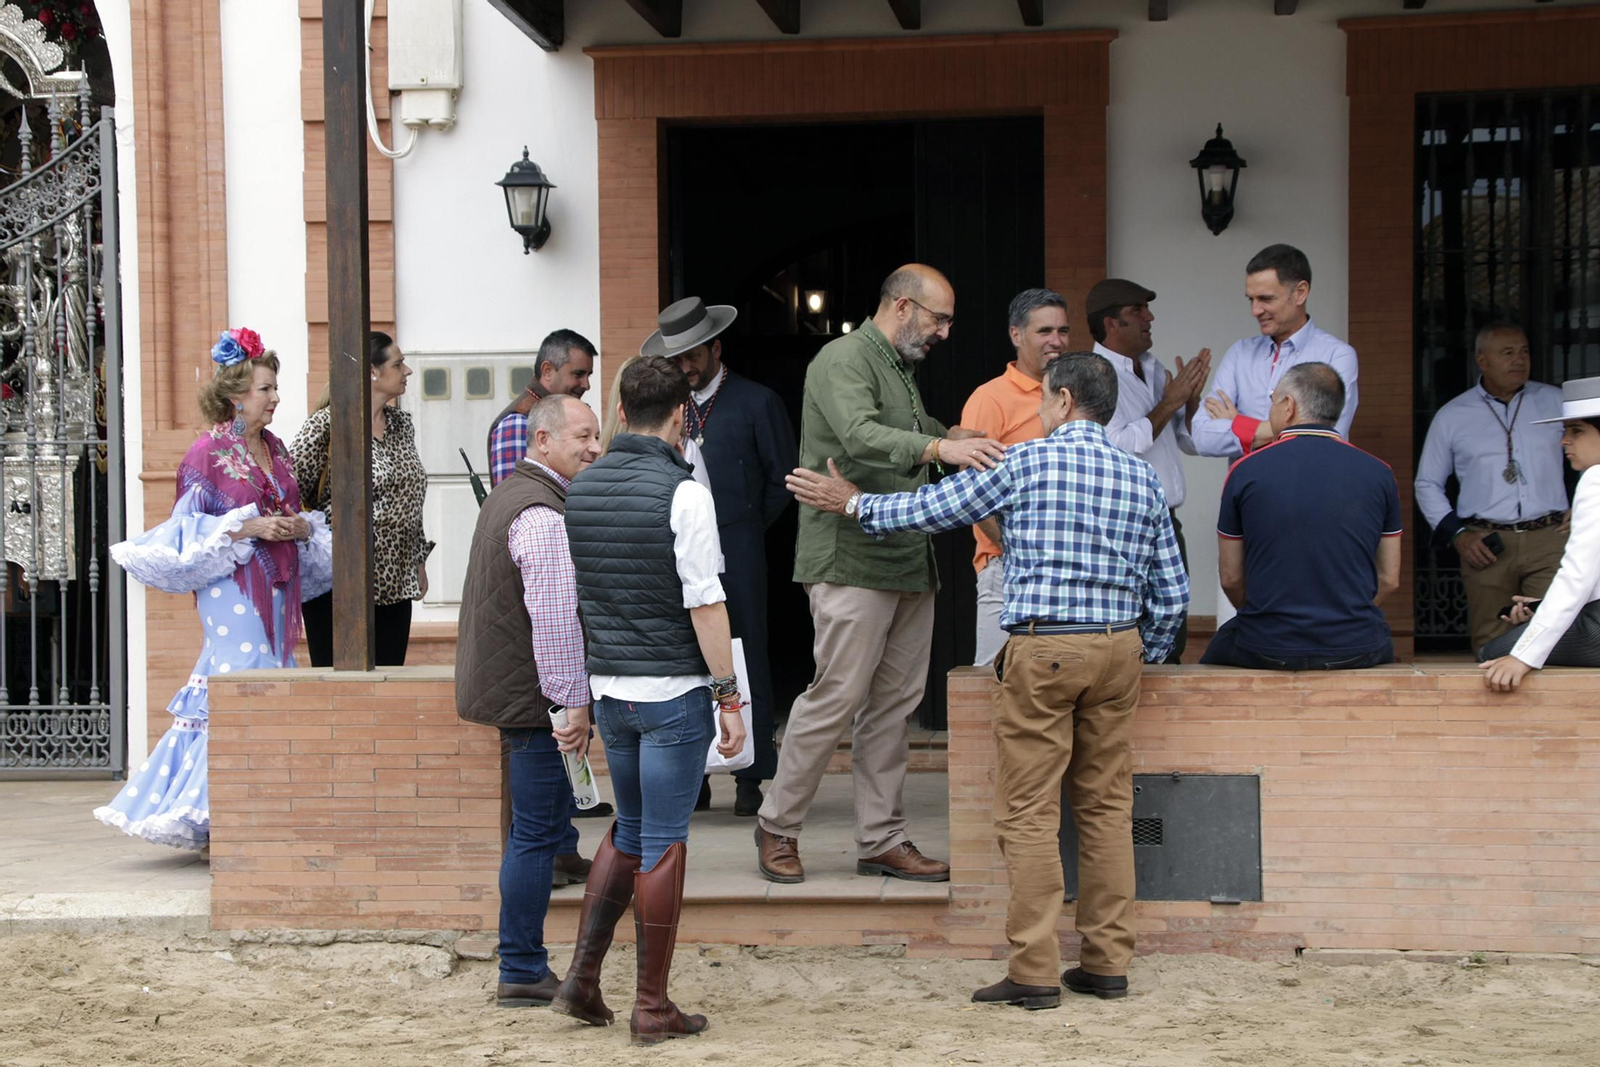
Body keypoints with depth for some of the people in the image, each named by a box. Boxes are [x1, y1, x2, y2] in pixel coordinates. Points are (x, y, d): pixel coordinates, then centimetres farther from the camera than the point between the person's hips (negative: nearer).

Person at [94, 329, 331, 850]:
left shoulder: (274, 450, 15)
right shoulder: (208, 453, -6)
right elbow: (190, 528, -9)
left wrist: (300, 527, -1)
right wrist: (249, 527, -17)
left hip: (276, 585, 8)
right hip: (232, 585, -8)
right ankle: (220, 817, -8)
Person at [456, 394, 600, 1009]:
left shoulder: (511, 493, 16)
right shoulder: (542, 514, -19)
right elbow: (555, 618, -23)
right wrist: (574, 702, -19)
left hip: (505, 684, 11)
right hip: (533, 695, -11)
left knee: (537, 825, 17)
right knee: (537, 832, -4)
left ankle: (524, 963, 23)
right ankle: (522, 974, 1)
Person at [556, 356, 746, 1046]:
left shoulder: (580, 489, 5)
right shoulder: (682, 493, -14)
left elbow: (570, 597, 12)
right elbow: (705, 605, -16)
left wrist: (579, 693, 21)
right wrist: (729, 695, -10)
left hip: (609, 691, 6)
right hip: (675, 690, -6)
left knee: (629, 831, 19)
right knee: (664, 842, 1)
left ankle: (582, 977, 13)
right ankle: (652, 1006, 7)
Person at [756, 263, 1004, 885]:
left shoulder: (901, 370, 21)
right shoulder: (844, 360, -9)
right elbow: (861, 437, -27)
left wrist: (954, 436, 19)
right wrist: (938, 447, -40)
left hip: (908, 562, 9)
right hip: (853, 560, -9)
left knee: (895, 703, 8)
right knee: (838, 696, -9)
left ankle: (881, 840, 14)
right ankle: (778, 826, 6)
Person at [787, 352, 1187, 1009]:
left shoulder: (1024, 463, -4)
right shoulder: (1141, 479, 10)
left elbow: (932, 510, 6)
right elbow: (1171, 592, 10)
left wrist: (853, 505, 20)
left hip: (1041, 649, -5)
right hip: (1118, 647, 5)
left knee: (1029, 813, -2)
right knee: (1107, 806, 10)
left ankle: (1034, 973, -3)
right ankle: (1107, 963, 12)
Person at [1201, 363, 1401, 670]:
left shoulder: (1245, 471, -4)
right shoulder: (1378, 473, 1)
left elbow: (1231, 578, 3)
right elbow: (1389, 580, 6)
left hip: (1266, 650, -1)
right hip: (1357, 651, 2)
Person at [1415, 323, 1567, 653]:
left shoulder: (1556, 402, 12)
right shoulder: (1452, 416, 11)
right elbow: (1427, 483, 15)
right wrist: (1456, 535, 3)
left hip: (1550, 538, 0)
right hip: (1486, 545, 0)